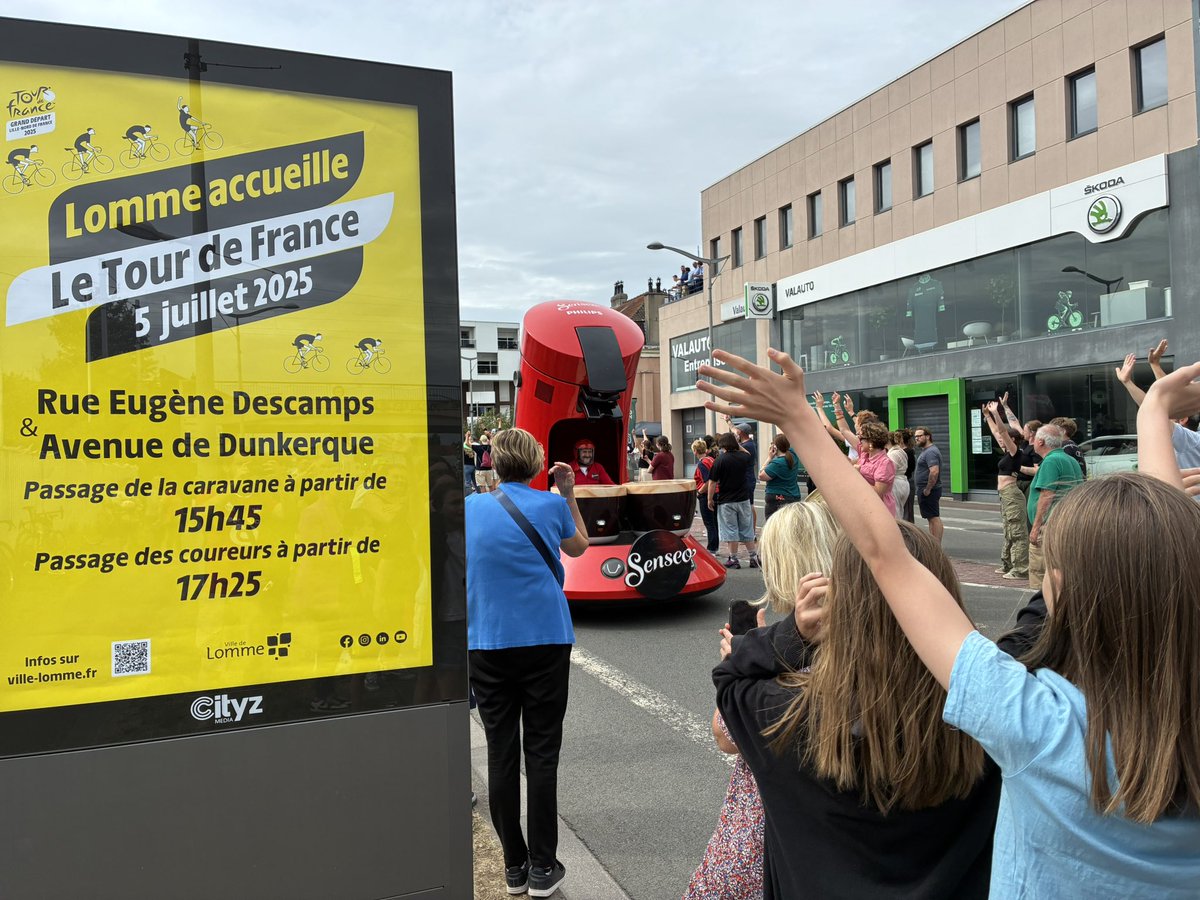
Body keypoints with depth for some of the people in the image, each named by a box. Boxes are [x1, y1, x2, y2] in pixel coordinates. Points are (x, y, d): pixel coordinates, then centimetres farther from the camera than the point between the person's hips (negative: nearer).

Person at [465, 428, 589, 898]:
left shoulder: (472, 506, 2)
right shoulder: (551, 505, -2)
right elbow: (578, 547, 17)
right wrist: (569, 493, 18)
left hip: (487, 644, 2)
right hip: (545, 640, -1)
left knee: (501, 753, 8)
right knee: (541, 753, 4)